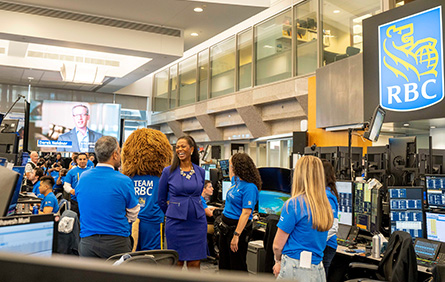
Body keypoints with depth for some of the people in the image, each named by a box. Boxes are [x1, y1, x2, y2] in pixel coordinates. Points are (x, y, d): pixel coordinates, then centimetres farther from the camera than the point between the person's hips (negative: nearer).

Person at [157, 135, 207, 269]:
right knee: (176, 263, 6)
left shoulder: (200, 172, 5)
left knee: (195, 264, 6)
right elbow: (161, 200, 7)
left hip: (197, 223, 2)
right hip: (176, 223, -2)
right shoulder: (168, 171, -2)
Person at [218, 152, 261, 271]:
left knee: (237, 266, 1)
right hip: (225, 226, 9)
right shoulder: (237, 181, 6)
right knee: (224, 263, 19)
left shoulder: (249, 187, -20)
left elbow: (246, 213, -25)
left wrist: (236, 235, -27)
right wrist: (230, 161, 34)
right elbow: (231, 176, 34)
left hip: (238, 227, -9)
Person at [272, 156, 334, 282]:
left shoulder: (293, 204, -15)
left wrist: (278, 261, 12)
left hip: (296, 270, -6)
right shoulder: (326, 205, 3)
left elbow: (277, 245, -9)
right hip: (318, 271, 6)